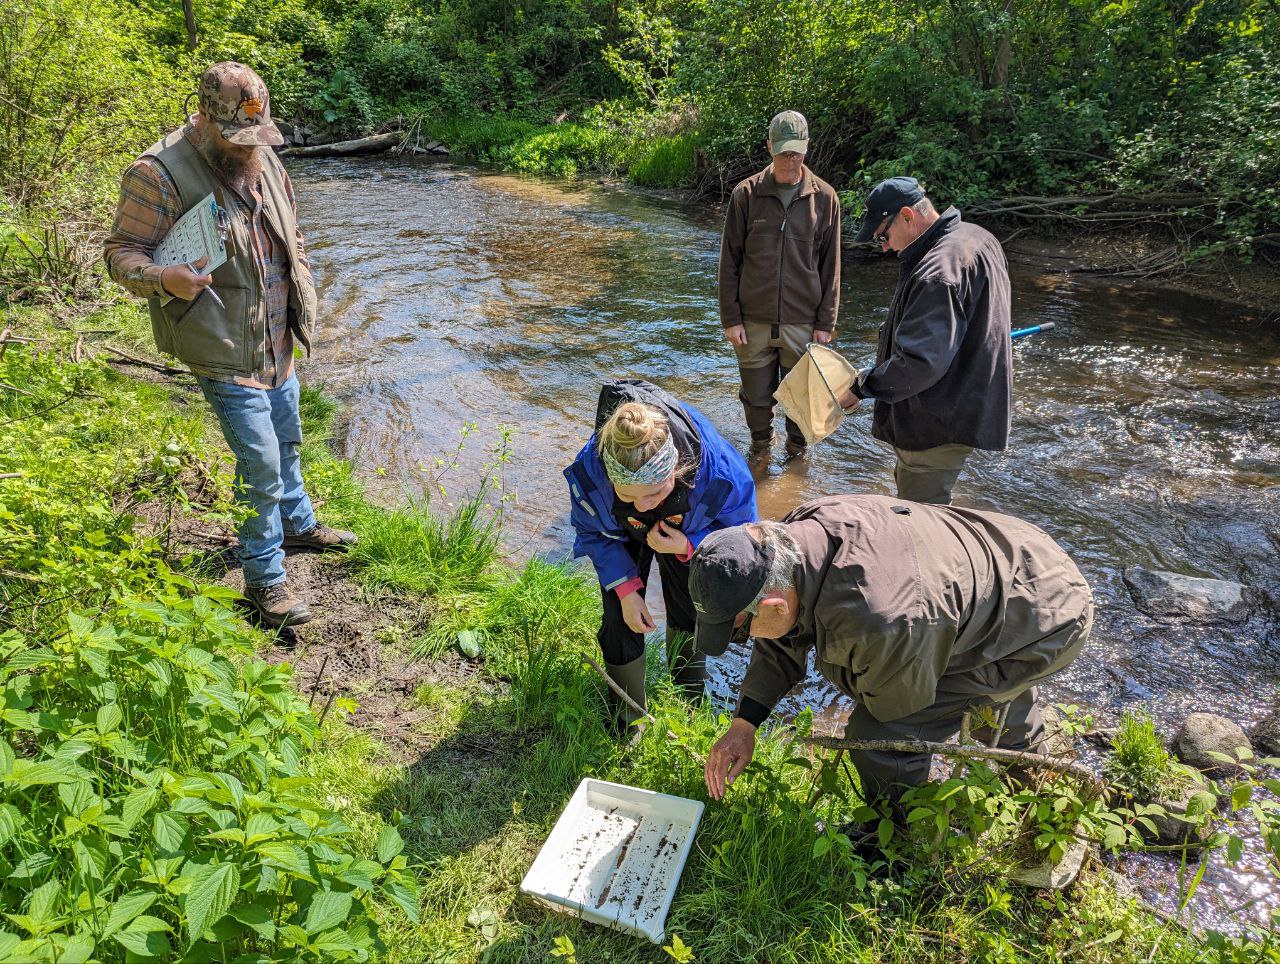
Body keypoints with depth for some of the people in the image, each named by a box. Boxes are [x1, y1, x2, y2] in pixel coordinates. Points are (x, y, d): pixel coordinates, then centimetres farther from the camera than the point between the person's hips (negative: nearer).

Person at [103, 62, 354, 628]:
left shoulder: (262, 161, 6)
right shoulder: (160, 175, -17)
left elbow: (290, 234, 21)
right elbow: (121, 252, -15)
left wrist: (300, 288, 15)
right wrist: (164, 279, -35)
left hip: (276, 340, 8)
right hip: (224, 351, -8)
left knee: (287, 440, 23)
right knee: (261, 462, -7)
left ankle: (298, 525, 46)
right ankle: (264, 578, 9)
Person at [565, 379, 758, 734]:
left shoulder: (722, 472, -47)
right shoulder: (588, 471, -42)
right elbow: (592, 532, -18)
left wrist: (688, 545, -41)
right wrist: (626, 589, -22)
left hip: (687, 535, 1)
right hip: (622, 536, 0)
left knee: (689, 614, 17)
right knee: (621, 622, -2)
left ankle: (691, 698, 50)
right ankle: (628, 718, 26)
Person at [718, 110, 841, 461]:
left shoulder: (824, 198, -1)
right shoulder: (746, 194, -2)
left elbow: (830, 268, 3)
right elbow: (729, 261, 0)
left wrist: (825, 323, 1)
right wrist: (730, 318, -3)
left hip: (802, 323, 0)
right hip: (754, 322, 0)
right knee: (757, 396, 11)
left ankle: (798, 453, 33)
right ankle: (760, 446, 36)